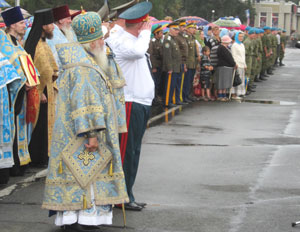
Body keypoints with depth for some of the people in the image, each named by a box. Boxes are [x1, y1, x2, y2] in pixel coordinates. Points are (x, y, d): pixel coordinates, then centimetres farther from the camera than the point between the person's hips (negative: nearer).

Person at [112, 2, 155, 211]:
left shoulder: (136, 41, 17)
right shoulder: (123, 42, -14)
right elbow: (138, 52, -36)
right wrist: (145, 33, -19)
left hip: (141, 104, 10)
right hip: (130, 104, -10)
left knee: (133, 151, 14)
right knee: (127, 152, -6)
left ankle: (127, 195, 21)